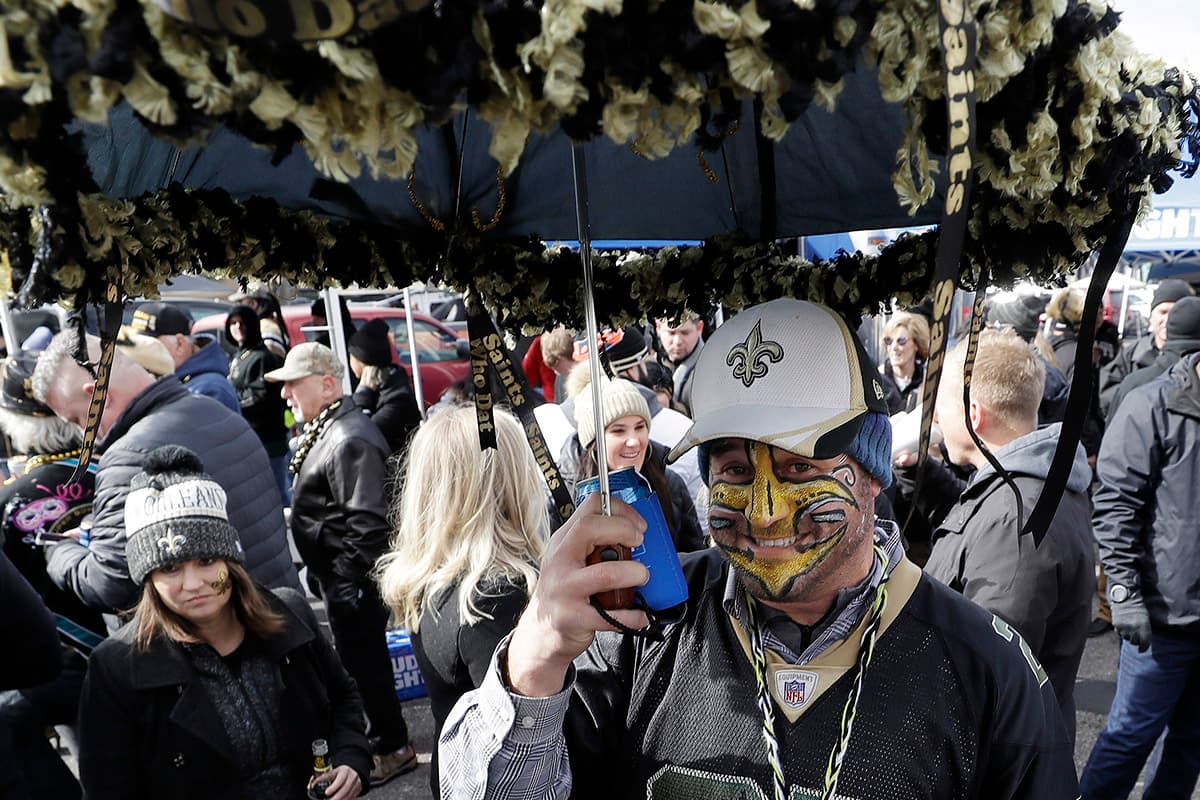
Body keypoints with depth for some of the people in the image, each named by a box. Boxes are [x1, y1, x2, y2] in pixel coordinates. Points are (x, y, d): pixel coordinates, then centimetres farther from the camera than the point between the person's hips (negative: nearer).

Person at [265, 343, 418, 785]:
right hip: (338, 576, 10)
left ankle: (393, 748, 23)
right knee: (359, 658, 22)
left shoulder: (350, 440, -24)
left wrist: (344, 582, -22)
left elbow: (368, 524, -28)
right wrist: (326, 575, 19)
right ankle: (380, 734, 40)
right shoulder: (324, 430, 9)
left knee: (363, 661, 4)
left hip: (352, 581, -10)